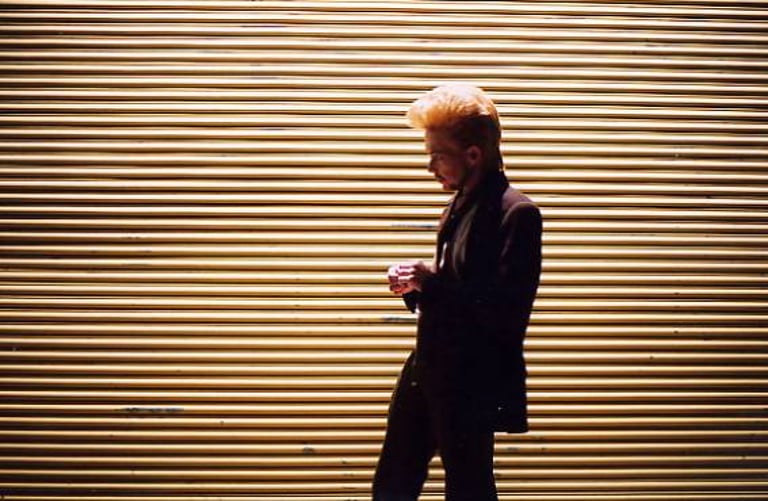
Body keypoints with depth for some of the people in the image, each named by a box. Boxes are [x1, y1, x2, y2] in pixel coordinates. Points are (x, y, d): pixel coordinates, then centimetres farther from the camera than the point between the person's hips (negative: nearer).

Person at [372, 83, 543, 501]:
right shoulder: (460, 206, 11)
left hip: (472, 386, -9)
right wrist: (417, 288, 1)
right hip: (427, 373, 9)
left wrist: (433, 281, -21)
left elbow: (507, 312, -23)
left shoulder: (517, 214, -16)